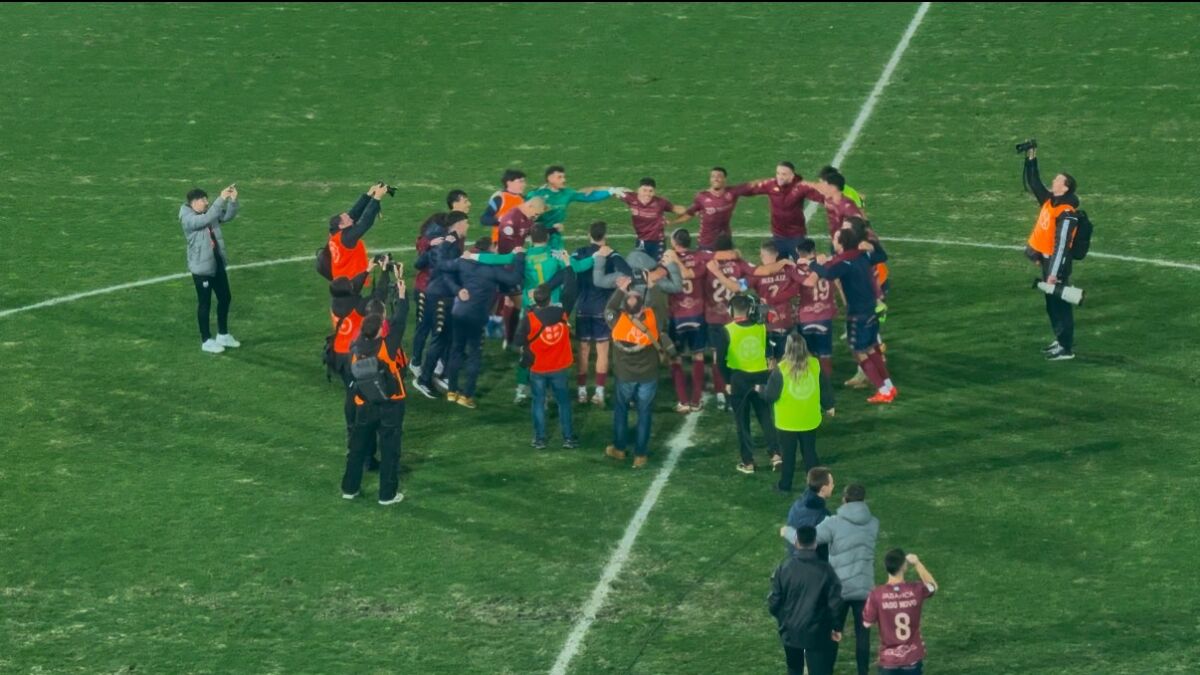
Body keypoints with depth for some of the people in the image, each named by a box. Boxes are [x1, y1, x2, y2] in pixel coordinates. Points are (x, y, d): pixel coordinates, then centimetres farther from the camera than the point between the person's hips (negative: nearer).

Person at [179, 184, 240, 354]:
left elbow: (228, 216, 3)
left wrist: (233, 200, -15)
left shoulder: (208, 213, 4)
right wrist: (221, 199, -36)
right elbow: (208, 218, -35)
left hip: (217, 263, 8)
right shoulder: (188, 219, -19)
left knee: (225, 298, 17)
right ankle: (206, 341, 15)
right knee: (205, 303, 3)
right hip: (201, 268, -8)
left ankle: (223, 335, 33)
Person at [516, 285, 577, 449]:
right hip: (560, 367, 2)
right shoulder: (561, 313, -11)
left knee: (539, 402, 11)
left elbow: (519, 340, -11)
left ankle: (540, 439, 13)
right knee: (563, 401, 12)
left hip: (538, 368, -2)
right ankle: (568, 438, 14)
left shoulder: (529, 318, -20)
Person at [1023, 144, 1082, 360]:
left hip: (1057, 262, -9)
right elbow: (1034, 183, 18)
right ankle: (1061, 339, 31)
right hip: (1046, 259, 9)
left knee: (1059, 303, -4)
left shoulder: (1067, 214, -23)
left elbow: (1062, 245, -26)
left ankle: (1066, 348, 2)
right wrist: (1031, 160, 11)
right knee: (1051, 303, 18)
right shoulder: (1050, 200, 4)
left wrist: (1054, 273, -28)